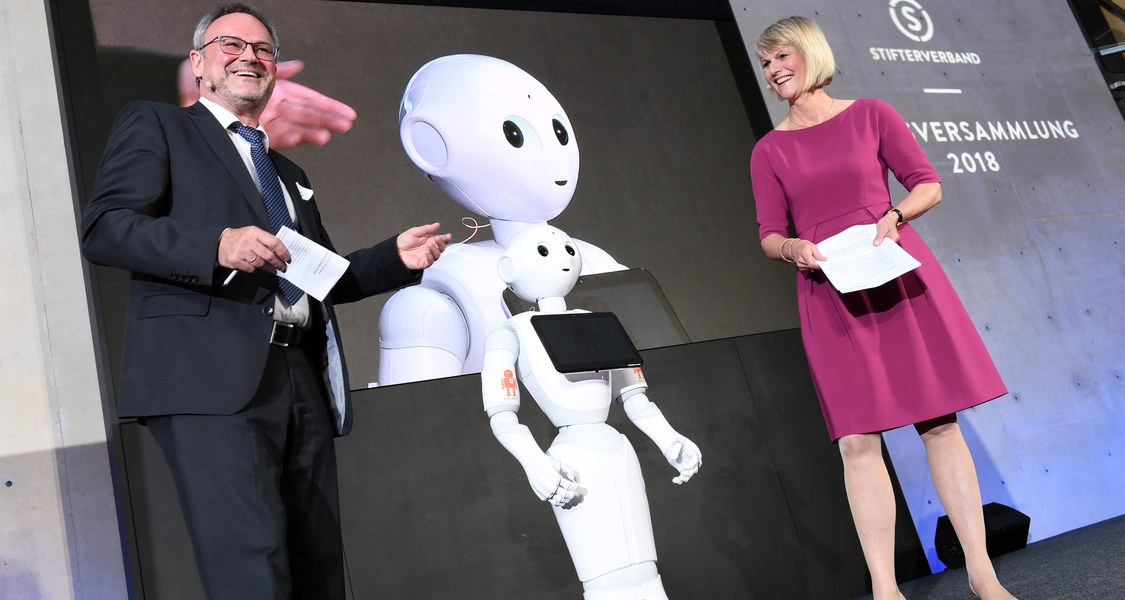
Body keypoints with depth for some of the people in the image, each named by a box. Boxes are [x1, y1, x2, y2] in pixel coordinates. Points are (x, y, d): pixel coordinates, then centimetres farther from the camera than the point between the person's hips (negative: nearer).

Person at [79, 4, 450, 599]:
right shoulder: (154, 125, 11)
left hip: (302, 381, 6)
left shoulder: (290, 175, 29)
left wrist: (396, 257, 13)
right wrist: (218, 244, -19)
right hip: (212, 375, -6)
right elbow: (102, 228, -4)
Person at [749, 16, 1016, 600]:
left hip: (900, 277, 0)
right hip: (831, 298, 0)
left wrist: (893, 216, -11)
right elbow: (769, 234, 9)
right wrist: (794, 248, -12)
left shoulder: (870, 115, 6)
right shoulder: (769, 150, 8)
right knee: (857, 438, -5)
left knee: (940, 421, 1)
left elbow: (928, 185, 8)